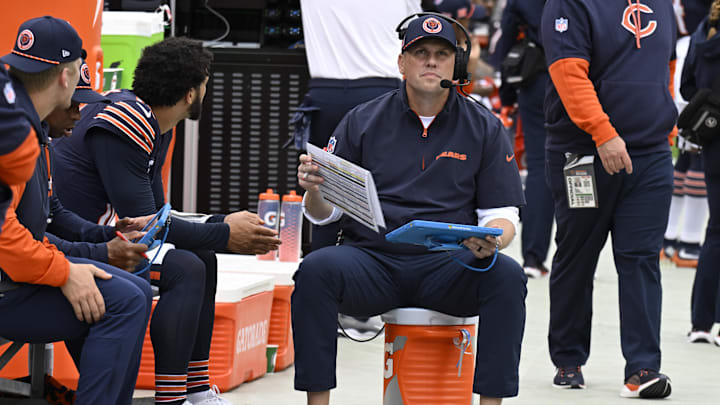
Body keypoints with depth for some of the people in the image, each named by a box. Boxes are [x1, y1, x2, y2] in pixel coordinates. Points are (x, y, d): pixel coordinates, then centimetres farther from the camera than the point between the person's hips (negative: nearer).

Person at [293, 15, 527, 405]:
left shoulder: (484, 128, 9)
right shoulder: (363, 121, 10)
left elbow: (501, 214, 8)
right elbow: (324, 212, 11)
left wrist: (490, 242, -17)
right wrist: (314, 192, -14)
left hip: (449, 266, 0)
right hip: (372, 258, 0)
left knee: (507, 276, -30)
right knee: (316, 269, -30)